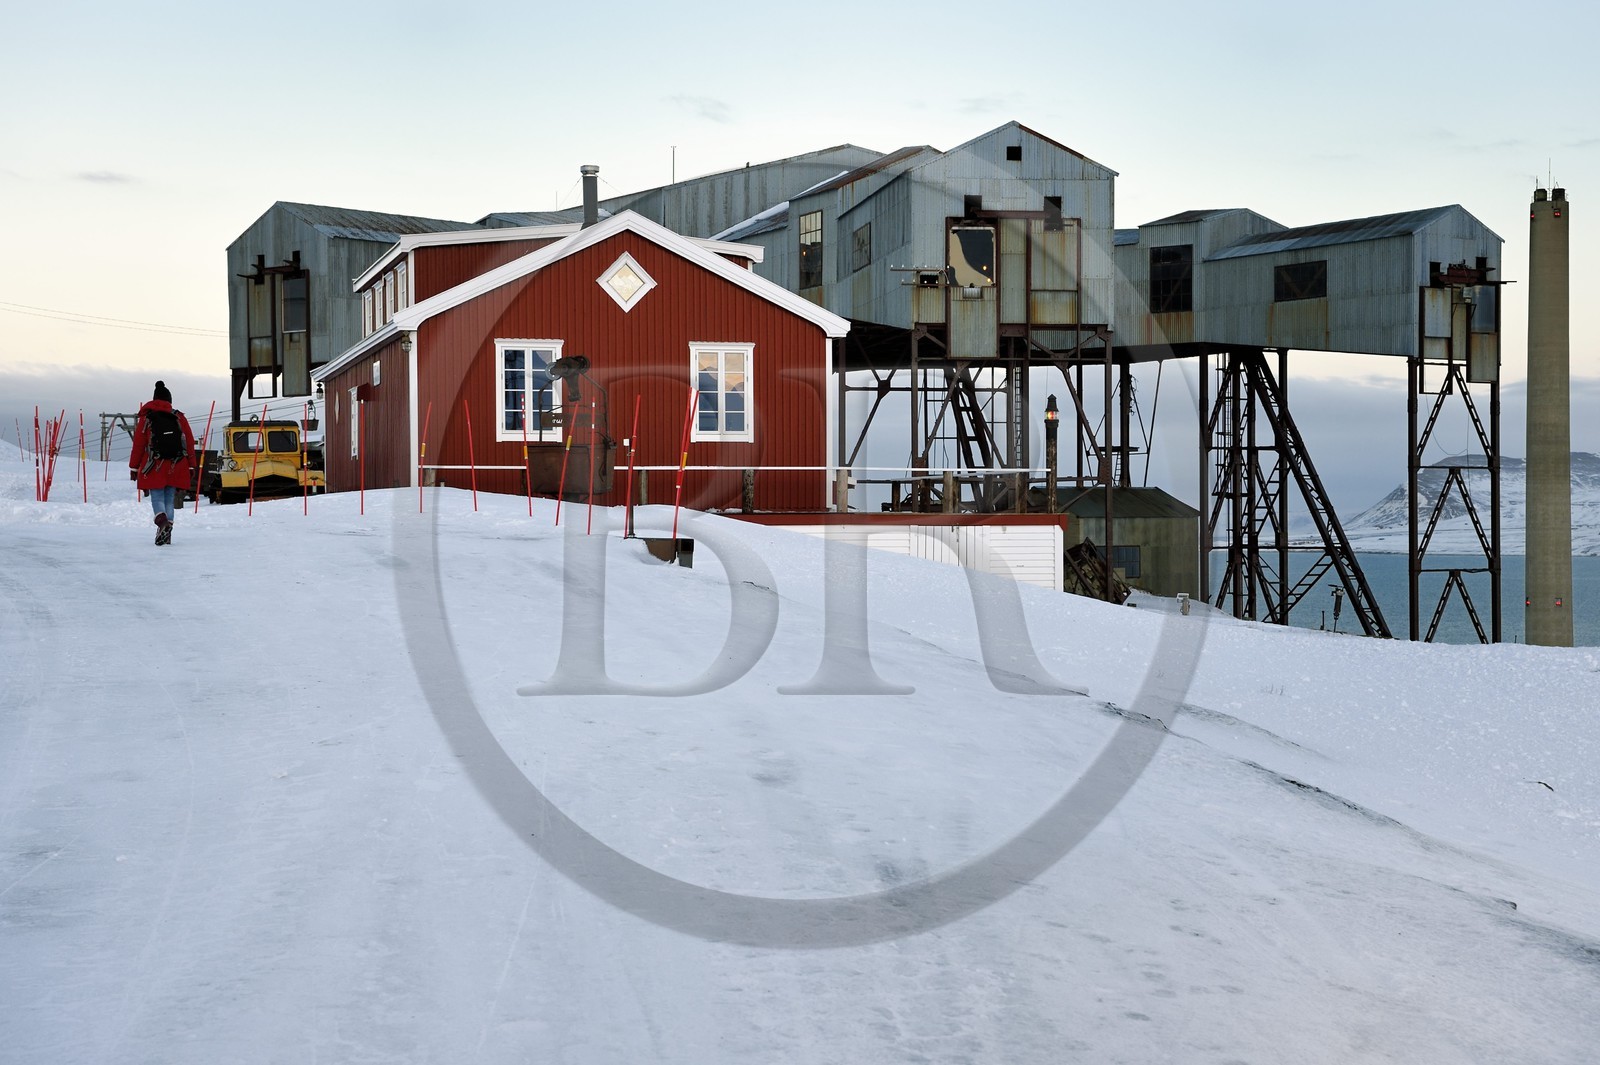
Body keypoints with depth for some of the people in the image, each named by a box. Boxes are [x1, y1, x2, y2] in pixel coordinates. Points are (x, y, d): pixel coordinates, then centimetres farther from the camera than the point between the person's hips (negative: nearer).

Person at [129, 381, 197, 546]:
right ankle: (166, 534, 2)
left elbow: (138, 445, 1)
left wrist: (134, 467, 8)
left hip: (154, 467, -2)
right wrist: (191, 467, 14)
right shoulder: (180, 418, 7)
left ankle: (162, 519, -29)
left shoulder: (146, 418, 2)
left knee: (157, 497, 1)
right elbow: (190, 444, 7)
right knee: (170, 500, 8)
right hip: (176, 468, 2)